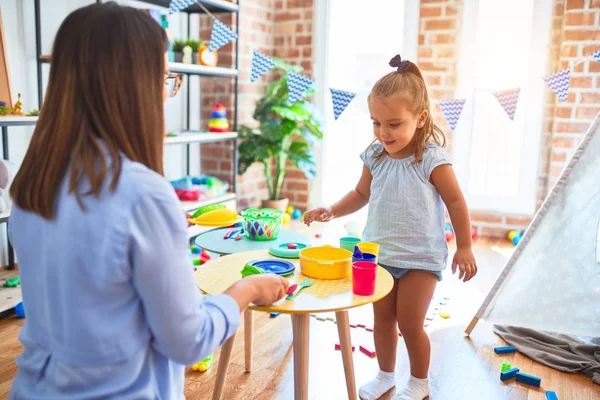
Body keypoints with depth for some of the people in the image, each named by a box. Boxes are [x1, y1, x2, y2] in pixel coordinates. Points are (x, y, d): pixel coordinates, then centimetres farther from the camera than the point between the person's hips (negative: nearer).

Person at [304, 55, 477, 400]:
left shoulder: (432, 159, -18)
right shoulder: (375, 156, -4)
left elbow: (456, 203, -10)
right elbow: (362, 194, 10)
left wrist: (464, 248, -7)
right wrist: (332, 211, -5)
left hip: (420, 258, -5)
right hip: (379, 253, 5)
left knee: (410, 324, 5)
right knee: (383, 318, 17)